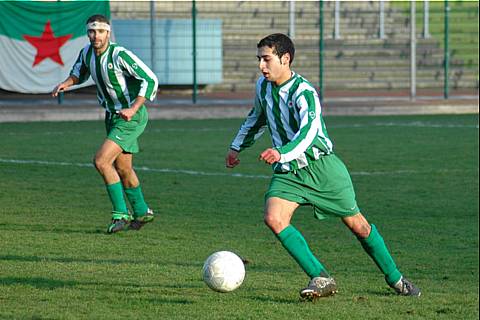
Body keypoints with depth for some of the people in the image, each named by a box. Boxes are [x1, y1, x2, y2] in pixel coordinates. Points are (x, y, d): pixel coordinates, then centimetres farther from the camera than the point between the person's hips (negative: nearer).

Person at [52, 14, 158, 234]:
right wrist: (66, 83, 1)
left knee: (101, 161, -18)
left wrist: (133, 109, -30)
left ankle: (121, 214, -9)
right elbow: (80, 73, 23)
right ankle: (141, 212, 35)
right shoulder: (87, 53, 0)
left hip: (131, 117, -8)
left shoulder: (119, 55, -23)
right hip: (113, 116, 8)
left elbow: (150, 80, -23)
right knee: (123, 169, 16)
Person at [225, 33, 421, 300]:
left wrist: (282, 153, -55)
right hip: (288, 172, 5)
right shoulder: (263, 86, 2)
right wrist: (237, 147, 31)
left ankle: (395, 278, 26)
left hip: (322, 167, -5)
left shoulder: (304, 92, -21)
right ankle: (321, 278, -19)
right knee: (273, 218, -22)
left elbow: (308, 131, -39)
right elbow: (257, 118, 24)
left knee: (357, 224, 5)